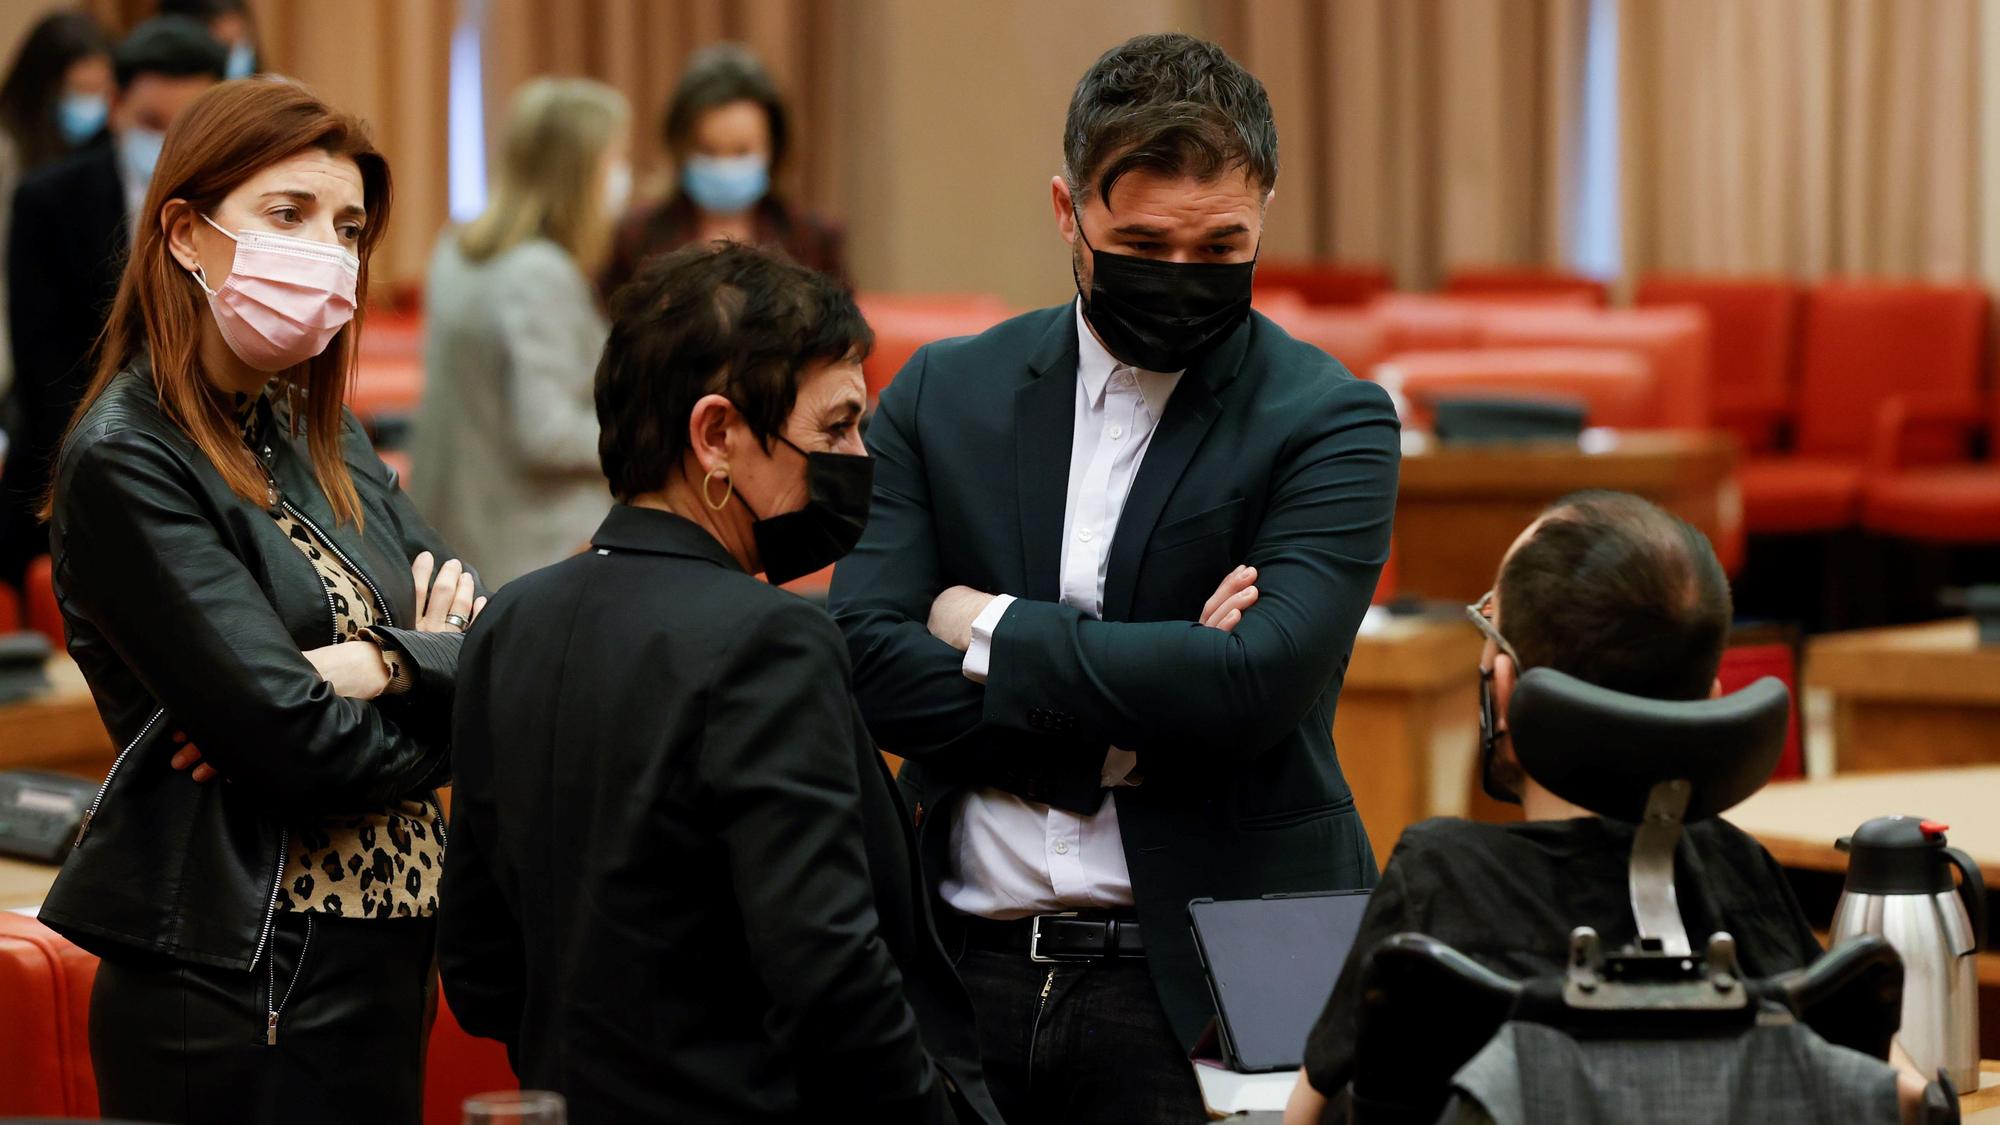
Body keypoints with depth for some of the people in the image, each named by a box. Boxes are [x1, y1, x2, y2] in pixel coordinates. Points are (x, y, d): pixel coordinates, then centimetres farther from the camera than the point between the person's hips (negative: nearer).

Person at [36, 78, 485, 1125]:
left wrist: (378, 664, -16)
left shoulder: (323, 438, 13)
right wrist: (441, 682, -3)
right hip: (239, 994, -8)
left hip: (383, 957, 8)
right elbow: (295, 745, -19)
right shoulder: (126, 461, -12)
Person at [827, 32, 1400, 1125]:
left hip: (1203, 987, -3)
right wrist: (1114, 736, -14)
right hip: (963, 977, 3)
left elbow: (1259, 682, -17)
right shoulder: (943, 396, 8)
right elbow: (867, 662, -3)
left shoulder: (1331, 422, -3)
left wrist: (992, 631, -8)